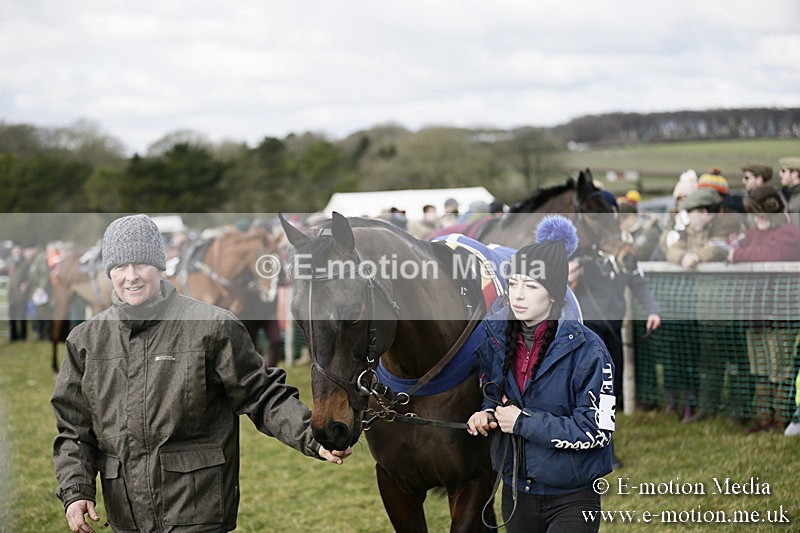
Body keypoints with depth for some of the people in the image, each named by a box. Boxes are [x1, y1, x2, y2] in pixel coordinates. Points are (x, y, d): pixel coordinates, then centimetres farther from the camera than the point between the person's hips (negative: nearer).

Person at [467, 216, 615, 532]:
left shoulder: (586, 349, -18)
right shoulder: (497, 336, -1)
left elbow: (596, 431, -21)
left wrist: (523, 422, -21)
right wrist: (486, 415, -7)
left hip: (572, 497, -5)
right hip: (517, 491, 6)